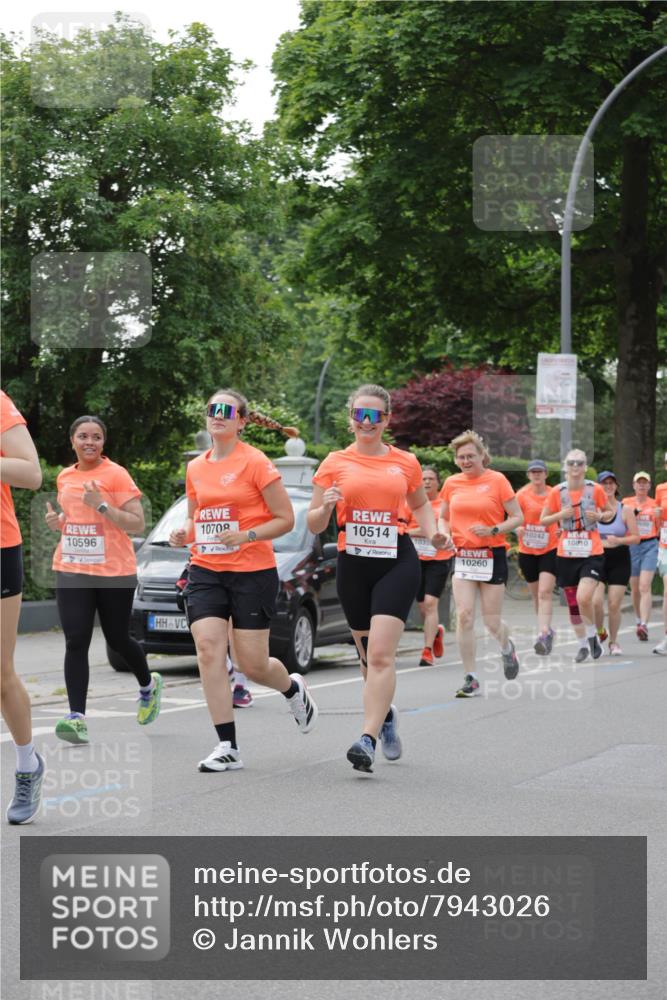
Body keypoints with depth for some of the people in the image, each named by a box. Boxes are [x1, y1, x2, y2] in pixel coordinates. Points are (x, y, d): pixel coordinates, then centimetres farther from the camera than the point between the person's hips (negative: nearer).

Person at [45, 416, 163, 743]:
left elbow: (137, 525, -11)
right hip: (71, 571, 4)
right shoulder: (65, 477, 10)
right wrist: (56, 520, 4)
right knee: (76, 642, -9)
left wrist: (102, 505, -22)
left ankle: (148, 685, 40)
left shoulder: (116, 475, -7)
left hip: (114, 572, -4)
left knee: (117, 640, 10)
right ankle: (77, 717, -12)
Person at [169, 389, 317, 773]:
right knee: (209, 651, -13)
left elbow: (286, 519, -7)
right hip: (205, 572, 5)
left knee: (253, 665, -1)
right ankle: (228, 747, -8)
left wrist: (246, 536, -21)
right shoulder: (196, 468, 10)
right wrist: (185, 534, 1)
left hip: (252, 572, -4)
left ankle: (294, 688, 36)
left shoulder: (255, 463, -7)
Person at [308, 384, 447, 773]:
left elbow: (420, 504, 24)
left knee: (381, 654, -15)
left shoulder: (405, 462, 7)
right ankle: (386, 714, 40)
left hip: (397, 562, -2)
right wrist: (325, 508, -16)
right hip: (353, 563, 2)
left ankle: (368, 739, -20)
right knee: (369, 654, 13)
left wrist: (433, 532, 5)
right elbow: (314, 525, 6)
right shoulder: (336, 463, 5)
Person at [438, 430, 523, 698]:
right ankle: (470, 679, -2)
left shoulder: (497, 480, -6)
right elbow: (443, 517, 18)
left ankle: (507, 648, 38)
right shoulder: (452, 483, 5)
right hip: (463, 556, 3)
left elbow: (517, 517, -4)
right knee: (464, 615, -9)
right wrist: (445, 534, -4)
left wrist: (492, 530, -18)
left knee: (491, 621, 2)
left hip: (492, 556, -3)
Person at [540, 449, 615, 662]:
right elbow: (543, 520, 7)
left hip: (592, 553, -3)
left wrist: (599, 516, -11)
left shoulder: (595, 489, -4)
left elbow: (612, 511, 10)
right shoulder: (557, 492, -1)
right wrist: (561, 515, -12)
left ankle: (592, 634, 6)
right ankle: (583, 644, 27)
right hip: (566, 554, 3)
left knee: (583, 598, -21)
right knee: (572, 603, 9)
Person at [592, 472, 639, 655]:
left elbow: (636, 537, -2)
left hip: (619, 561, 0)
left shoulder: (625, 509, -1)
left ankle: (613, 642, 17)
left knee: (614, 605, -1)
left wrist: (619, 540, -17)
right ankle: (600, 632, 13)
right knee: (596, 601, -15)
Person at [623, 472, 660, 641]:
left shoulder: (655, 504, 7)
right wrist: (635, 511, -18)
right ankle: (638, 620, 31)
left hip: (650, 546, -2)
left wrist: (658, 517, -9)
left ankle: (644, 626, -24)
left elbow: (660, 530, 11)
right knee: (635, 589, 10)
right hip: (631, 546, 2)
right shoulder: (626, 503, 7)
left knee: (645, 587, -15)